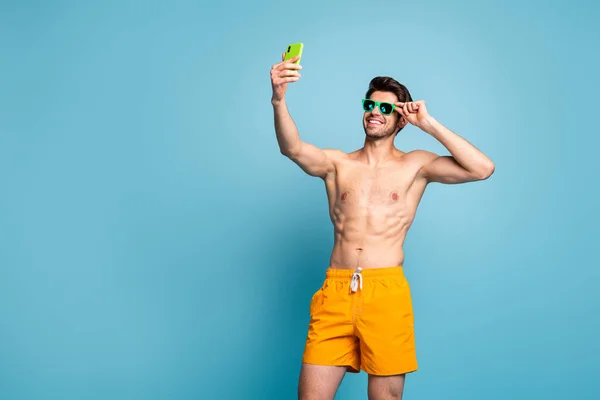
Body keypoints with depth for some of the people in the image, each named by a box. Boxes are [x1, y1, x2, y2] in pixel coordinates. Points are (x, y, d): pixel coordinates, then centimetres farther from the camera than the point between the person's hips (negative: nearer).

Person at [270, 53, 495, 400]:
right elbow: (293, 149, -7)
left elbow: (483, 169, -3)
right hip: (335, 292, 2)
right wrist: (279, 99, -26)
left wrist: (429, 124, -2)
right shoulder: (336, 163, 12)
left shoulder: (415, 165, 9)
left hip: (387, 292, -1)